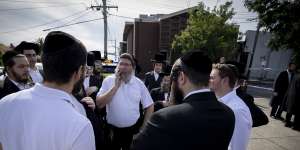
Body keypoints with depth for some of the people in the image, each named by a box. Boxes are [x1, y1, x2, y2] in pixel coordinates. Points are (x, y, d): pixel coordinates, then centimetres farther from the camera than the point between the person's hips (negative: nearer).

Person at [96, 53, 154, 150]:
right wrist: (115, 86, -20)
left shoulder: (139, 83, -6)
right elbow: (99, 104, -15)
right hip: (112, 128, 0)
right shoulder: (108, 80, -7)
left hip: (132, 129, 1)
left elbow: (149, 106, 0)